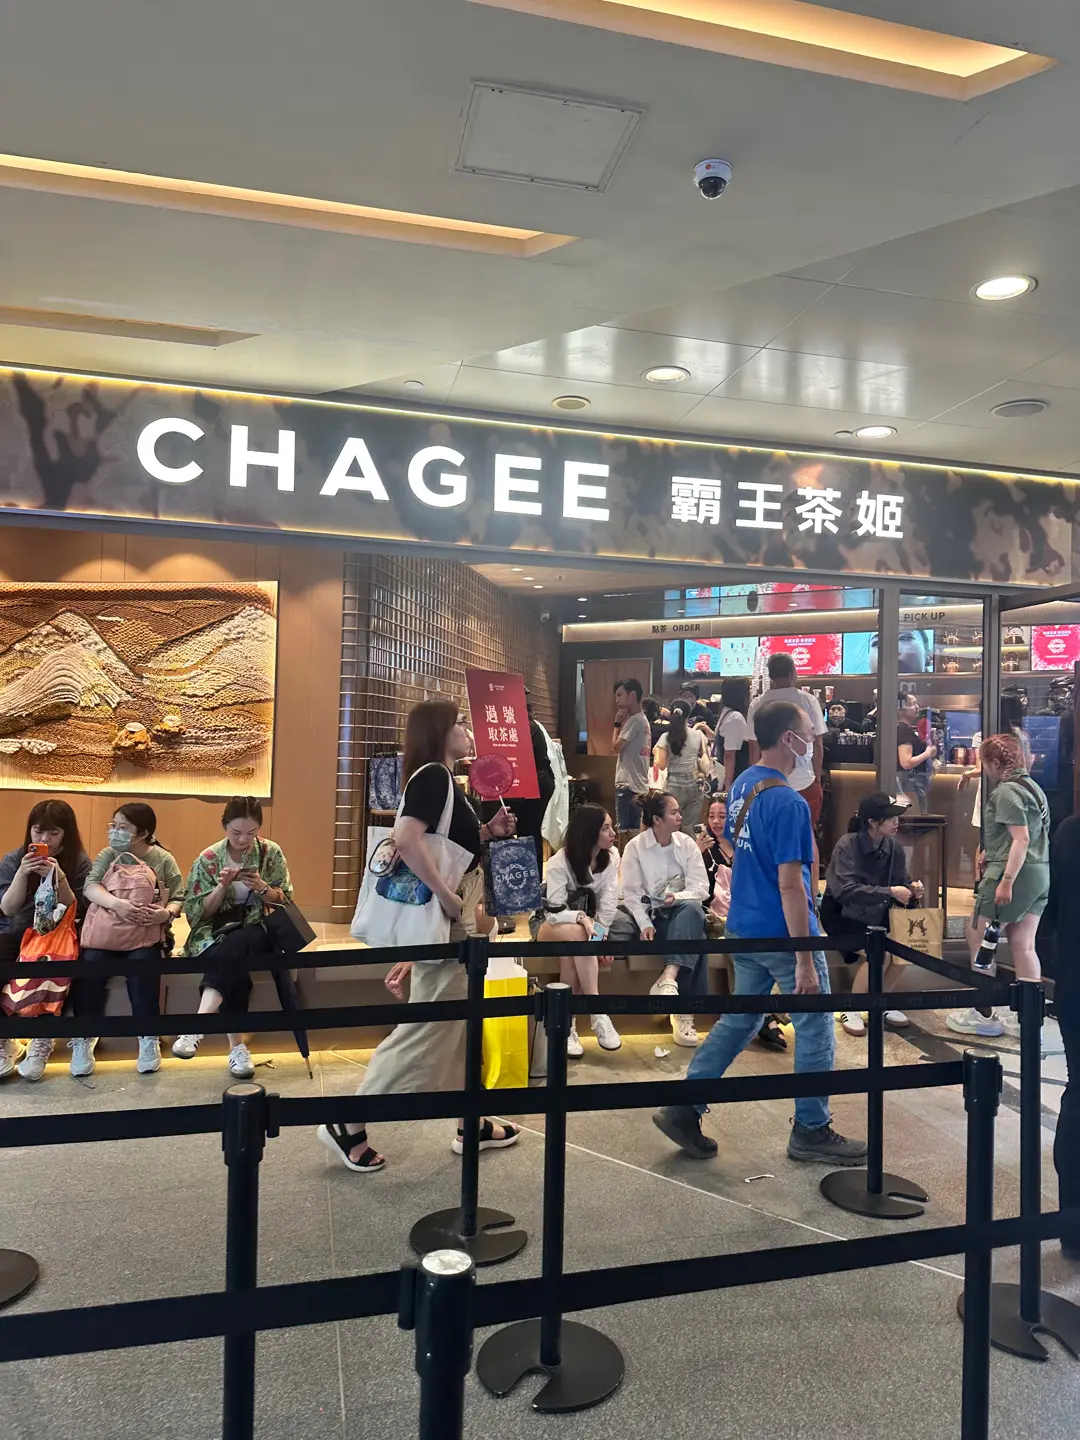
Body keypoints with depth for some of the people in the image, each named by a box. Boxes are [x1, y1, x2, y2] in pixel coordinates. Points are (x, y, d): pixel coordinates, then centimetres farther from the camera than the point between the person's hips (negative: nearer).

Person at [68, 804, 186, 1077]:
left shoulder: (163, 860, 3)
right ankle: (84, 1038, -13)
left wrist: (166, 913, -23)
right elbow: (90, 886, -8)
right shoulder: (108, 855, 9)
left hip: (146, 933, -2)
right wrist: (117, 903, -27)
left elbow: (178, 899, 0)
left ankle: (149, 1037, -15)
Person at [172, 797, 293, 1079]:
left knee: (232, 949, -37)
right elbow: (198, 913, 1)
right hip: (218, 933, 1)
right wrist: (222, 887, -16)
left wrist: (262, 888, -17)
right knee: (234, 960, -36)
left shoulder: (271, 852, 3)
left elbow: (286, 902, 3)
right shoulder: (209, 858, 2)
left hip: (259, 931, 0)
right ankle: (236, 1045, -37)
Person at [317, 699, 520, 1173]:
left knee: (460, 1025, 17)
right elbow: (405, 837, -31)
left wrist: (488, 831, 5)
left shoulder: (442, 780, 14)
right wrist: (448, 898, -26)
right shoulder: (433, 776, -16)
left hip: (454, 920, 10)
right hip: (440, 919, -10)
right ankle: (349, 1126, 8)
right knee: (426, 1028, -3)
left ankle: (471, 1124, 29)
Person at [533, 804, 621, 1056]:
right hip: (549, 924, -3)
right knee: (576, 934, -38)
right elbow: (554, 912, -24)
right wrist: (582, 918, -41)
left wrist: (597, 935, -29)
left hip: (585, 926, 3)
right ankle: (597, 1015, -39)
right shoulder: (559, 863, -19)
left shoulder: (609, 861, -6)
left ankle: (567, 1024, -28)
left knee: (571, 951, -34)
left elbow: (608, 908, -14)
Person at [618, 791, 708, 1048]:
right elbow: (631, 892, -8)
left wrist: (678, 897, -24)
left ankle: (668, 979, -48)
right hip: (652, 914, -3)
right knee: (696, 940, -34)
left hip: (683, 909, 3)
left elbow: (701, 886, -3)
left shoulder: (687, 843, 3)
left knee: (693, 910, -37)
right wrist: (644, 924, -22)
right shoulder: (635, 847, -4)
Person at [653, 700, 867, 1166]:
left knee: (738, 1021, 18)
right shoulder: (789, 803, -22)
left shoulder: (742, 784, 5)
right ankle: (811, 1131, 22)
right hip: (784, 935, -8)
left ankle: (683, 1109, 18)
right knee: (815, 1030, 9)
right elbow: (790, 886, -23)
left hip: (744, 930, 8)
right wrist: (805, 962, -19)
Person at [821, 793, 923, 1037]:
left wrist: (911, 888, -20)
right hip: (841, 914, -6)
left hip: (875, 913, 6)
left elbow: (900, 881, 4)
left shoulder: (894, 847, -7)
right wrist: (889, 893, -38)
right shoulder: (847, 845, -24)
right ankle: (850, 1010, -5)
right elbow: (845, 890, -35)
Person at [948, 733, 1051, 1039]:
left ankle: (982, 1014, 10)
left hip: (1014, 873, -9)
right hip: (1040, 873, 9)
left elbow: (1021, 838, -21)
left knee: (978, 937, 3)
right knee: (1023, 945, 9)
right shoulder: (1031, 786, 16)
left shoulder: (1007, 791, -13)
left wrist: (1006, 881, -24)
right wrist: (990, 852, 23)